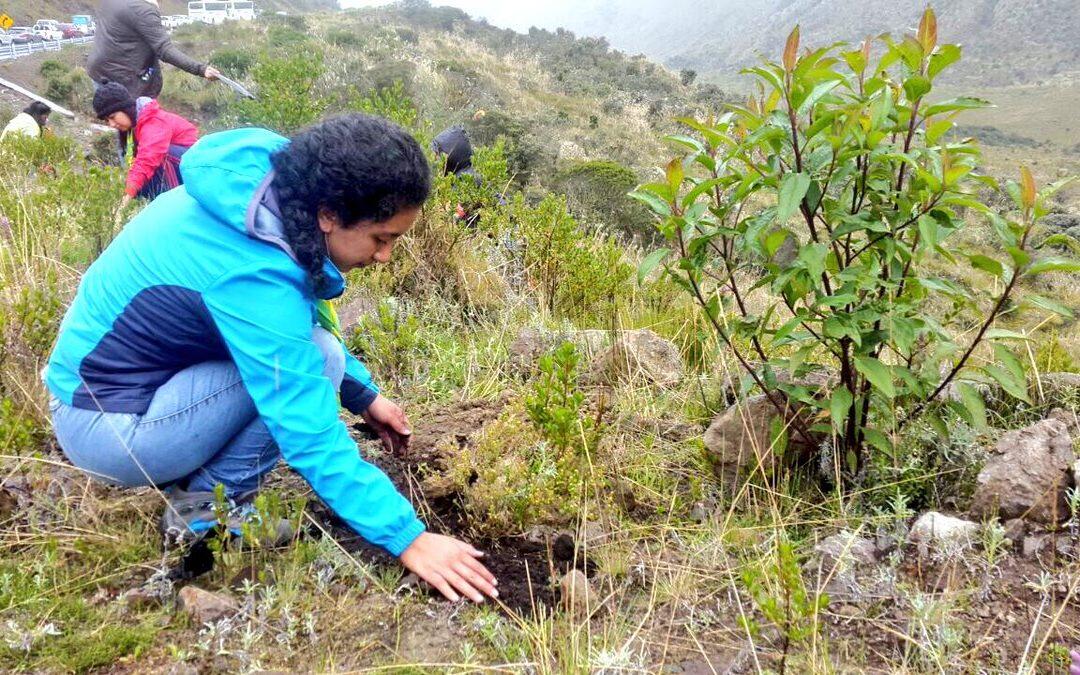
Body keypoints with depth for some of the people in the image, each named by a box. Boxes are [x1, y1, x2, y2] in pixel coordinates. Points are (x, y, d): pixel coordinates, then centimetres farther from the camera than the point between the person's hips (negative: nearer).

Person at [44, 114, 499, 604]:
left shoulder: (256, 193, -6)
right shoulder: (255, 278, -31)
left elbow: (294, 320, 11)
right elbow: (313, 439, -30)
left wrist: (363, 394, 9)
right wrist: (408, 538, -26)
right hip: (108, 430, -9)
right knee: (317, 357, -18)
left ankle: (190, 482, 9)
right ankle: (205, 510, -3)